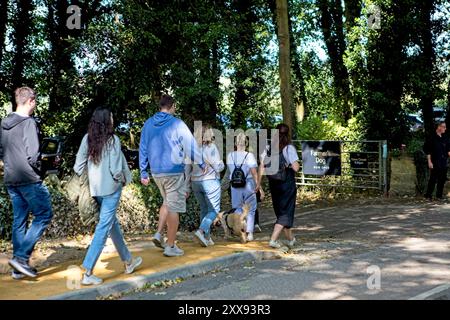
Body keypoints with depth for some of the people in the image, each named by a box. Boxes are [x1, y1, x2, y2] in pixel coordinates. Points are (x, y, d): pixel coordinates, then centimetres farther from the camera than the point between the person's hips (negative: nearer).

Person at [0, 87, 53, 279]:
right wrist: (40, 171, -3)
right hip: (29, 180, -8)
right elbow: (33, 155, -19)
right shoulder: (28, 123, -14)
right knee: (44, 216, 2)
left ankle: (19, 267, 17)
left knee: (19, 221, 13)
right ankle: (21, 257, -6)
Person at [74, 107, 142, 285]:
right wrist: (123, 180, 3)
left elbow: (78, 166, 1)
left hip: (95, 189, 7)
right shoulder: (112, 140, -13)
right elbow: (116, 170, -16)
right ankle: (87, 273, -7)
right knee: (104, 228, -4)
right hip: (111, 188, -7)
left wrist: (84, 179, 18)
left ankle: (128, 262, 34)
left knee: (113, 223, 19)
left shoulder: (87, 139, 1)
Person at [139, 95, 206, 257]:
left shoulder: (148, 124, 6)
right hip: (175, 171, -6)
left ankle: (159, 234, 11)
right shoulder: (177, 124, -10)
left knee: (167, 202, 24)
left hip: (156, 173, 6)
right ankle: (170, 246, 6)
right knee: (174, 207, 1)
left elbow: (143, 149, 9)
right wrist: (201, 163, 7)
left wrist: (143, 172, 15)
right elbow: (191, 145, -7)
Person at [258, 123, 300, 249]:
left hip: (273, 184, 5)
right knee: (286, 212, 4)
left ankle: (290, 239, 31)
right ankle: (273, 239, -9)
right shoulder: (289, 148, -13)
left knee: (280, 211, 18)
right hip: (287, 184, -5)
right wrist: (298, 164, 3)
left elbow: (262, 167, -1)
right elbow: (295, 167, -18)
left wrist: (258, 183, 3)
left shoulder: (268, 148, 1)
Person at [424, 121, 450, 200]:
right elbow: (427, 151, -7)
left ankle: (439, 195, 17)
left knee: (442, 179, 8)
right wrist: (429, 162, -11)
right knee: (433, 179, -5)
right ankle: (428, 195, 5)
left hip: (443, 163, 6)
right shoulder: (432, 138, -6)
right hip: (435, 163, -6)